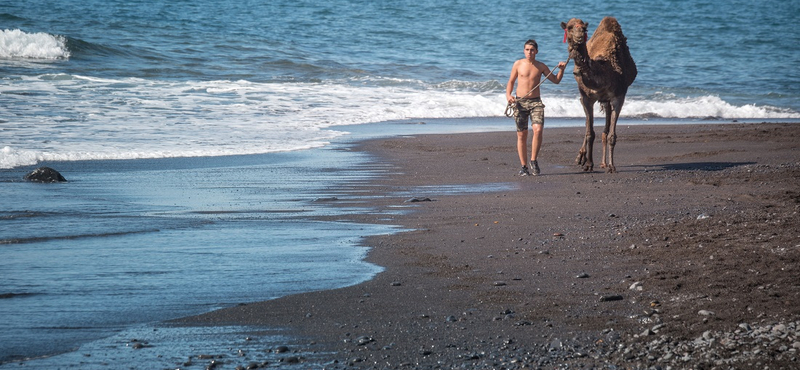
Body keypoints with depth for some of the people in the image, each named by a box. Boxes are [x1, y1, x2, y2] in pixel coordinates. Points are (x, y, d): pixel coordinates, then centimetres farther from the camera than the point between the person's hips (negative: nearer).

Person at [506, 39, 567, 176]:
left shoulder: (541, 66, 6)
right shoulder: (518, 64, 3)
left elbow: (556, 80, 15)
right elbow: (511, 82, 11)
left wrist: (561, 69, -2)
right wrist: (508, 95, -6)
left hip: (536, 102, 0)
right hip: (520, 102, 0)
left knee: (538, 130, -20)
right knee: (521, 135, 0)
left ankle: (534, 160, -5)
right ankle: (523, 166, 8)